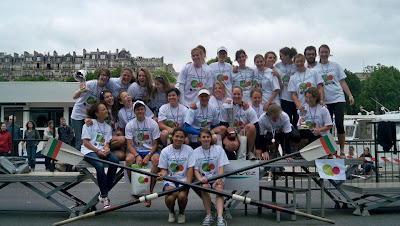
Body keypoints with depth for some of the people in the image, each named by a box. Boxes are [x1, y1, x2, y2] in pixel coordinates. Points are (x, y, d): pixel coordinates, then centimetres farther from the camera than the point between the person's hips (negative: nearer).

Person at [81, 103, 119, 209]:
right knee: (100, 165, -35)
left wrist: (106, 149, -13)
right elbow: (85, 142, -4)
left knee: (115, 160, -28)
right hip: (89, 151, -5)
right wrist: (97, 151, -16)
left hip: (102, 151, 5)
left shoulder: (108, 127, 19)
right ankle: (104, 196, -25)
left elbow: (106, 143, 12)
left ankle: (105, 192, -18)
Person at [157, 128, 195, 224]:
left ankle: (181, 213, 7)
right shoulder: (165, 151, 4)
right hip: (170, 180, 0)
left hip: (183, 180, 0)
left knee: (182, 196, -31)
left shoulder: (188, 149, 3)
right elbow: (164, 169, 4)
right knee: (170, 197, -29)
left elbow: (190, 168, -1)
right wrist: (162, 174, -20)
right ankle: (171, 212, 10)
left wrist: (188, 183, -14)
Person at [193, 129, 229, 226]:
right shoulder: (195, 152, 8)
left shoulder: (218, 149, 6)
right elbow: (195, 169, 2)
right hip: (203, 179, 0)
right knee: (204, 187, -33)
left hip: (216, 178, 0)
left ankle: (220, 217, -43)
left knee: (219, 187, -32)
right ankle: (208, 215, -23)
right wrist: (200, 178, -20)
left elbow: (221, 166, -2)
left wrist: (219, 179, -20)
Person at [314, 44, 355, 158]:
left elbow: (342, 82, 9)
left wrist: (350, 95, 0)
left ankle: (342, 151, 4)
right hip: (325, 101, 0)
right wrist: (320, 100, -9)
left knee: (339, 125, -6)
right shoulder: (315, 69, 7)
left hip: (338, 99, 0)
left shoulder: (336, 65, 10)